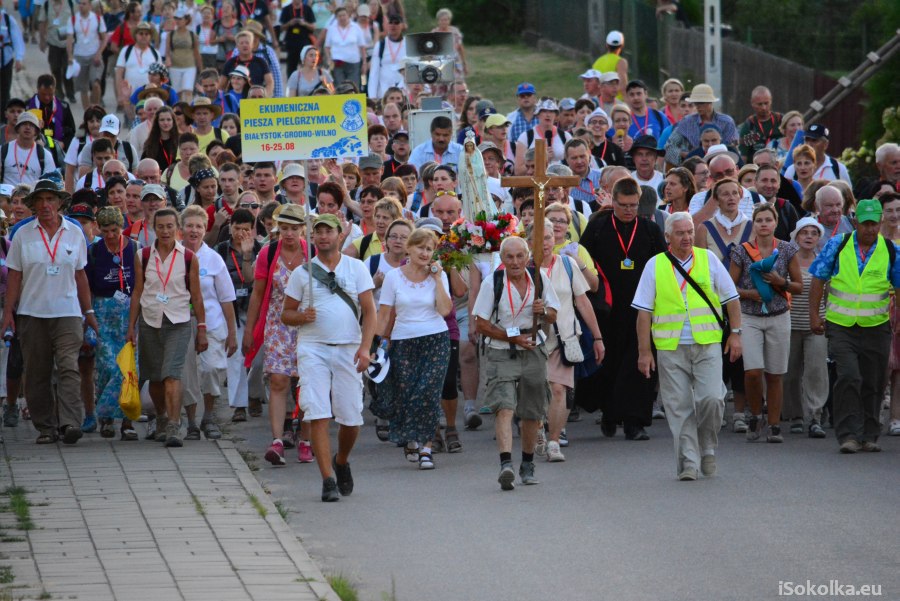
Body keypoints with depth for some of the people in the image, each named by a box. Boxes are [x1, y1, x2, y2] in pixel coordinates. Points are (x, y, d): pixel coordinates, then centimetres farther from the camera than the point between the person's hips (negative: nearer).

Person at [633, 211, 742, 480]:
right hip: (670, 347, 0)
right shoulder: (654, 266, 5)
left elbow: (731, 298, 13)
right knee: (679, 407, -2)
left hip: (707, 345, 0)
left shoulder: (708, 259, 7)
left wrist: (735, 334, 6)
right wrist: (644, 351, 0)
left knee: (711, 398, -12)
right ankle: (688, 462, 5)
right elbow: (644, 312, 5)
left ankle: (707, 448, 11)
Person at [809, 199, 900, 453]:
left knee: (873, 384, 6)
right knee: (849, 377, -17)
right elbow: (818, 280, 4)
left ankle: (868, 436, 19)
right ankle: (848, 435, -14)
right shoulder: (837, 245, -1)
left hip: (876, 328, 2)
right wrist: (814, 315, 0)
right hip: (841, 326, -2)